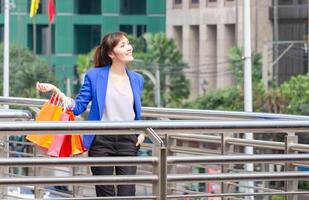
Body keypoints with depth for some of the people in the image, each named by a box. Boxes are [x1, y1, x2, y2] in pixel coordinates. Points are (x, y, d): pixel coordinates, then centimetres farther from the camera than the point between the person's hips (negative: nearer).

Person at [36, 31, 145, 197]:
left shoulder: (137, 79, 10)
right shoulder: (94, 76, 0)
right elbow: (78, 106, -2)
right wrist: (55, 90, -14)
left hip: (128, 141, 2)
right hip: (101, 141, -2)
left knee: (127, 194, -4)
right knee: (105, 194, 2)